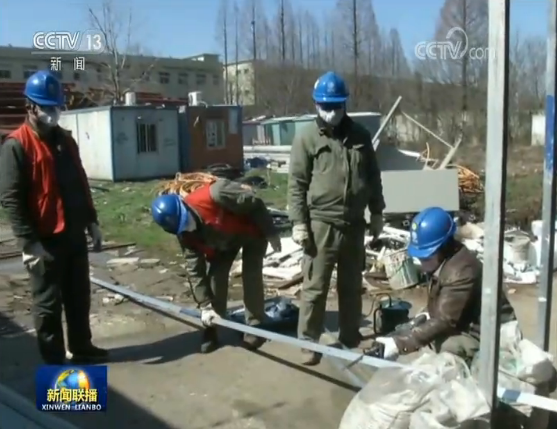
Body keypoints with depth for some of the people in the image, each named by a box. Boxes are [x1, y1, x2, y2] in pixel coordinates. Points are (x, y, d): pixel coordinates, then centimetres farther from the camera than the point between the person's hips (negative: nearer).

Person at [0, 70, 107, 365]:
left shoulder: (65, 139, 13)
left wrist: (91, 222, 15)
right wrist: (29, 242, -19)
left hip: (74, 235, 8)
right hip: (45, 241, -7)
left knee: (79, 297, 17)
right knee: (48, 303, 4)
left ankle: (81, 348, 32)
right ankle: (54, 362, 15)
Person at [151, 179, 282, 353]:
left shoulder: (215, 195, -42)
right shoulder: (185, 233, -21)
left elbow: (254, 204, -29)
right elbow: (194, 269, -17)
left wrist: (271, 234, -21)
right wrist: (205, 306, -21)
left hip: (253, 230, -4)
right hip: (224, 240, 5)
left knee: (251, 274, -12)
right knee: (215, 275, -6)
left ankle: (255, 326, 2)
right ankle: (211, 329, 6)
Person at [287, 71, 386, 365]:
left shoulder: (360, 135, 8)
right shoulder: (306, 137, -4)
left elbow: (373, 177, 15)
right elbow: (297, 183, -7)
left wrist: (377, 212, 13)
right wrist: (298, 222, -12)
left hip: (354, 224, 4)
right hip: (321, 224, -4)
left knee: (352, 286, 15)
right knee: (315, 287, 2)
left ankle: (350, 339, 29)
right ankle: (308, 343, 15)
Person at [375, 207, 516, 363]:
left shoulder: (460, 271, -30)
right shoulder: (443, 261, 0)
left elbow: (444, 321, -32)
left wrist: (400, 344, -34)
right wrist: (427, 314, -4)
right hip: (467, 325, 10)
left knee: (449, 346, -31)